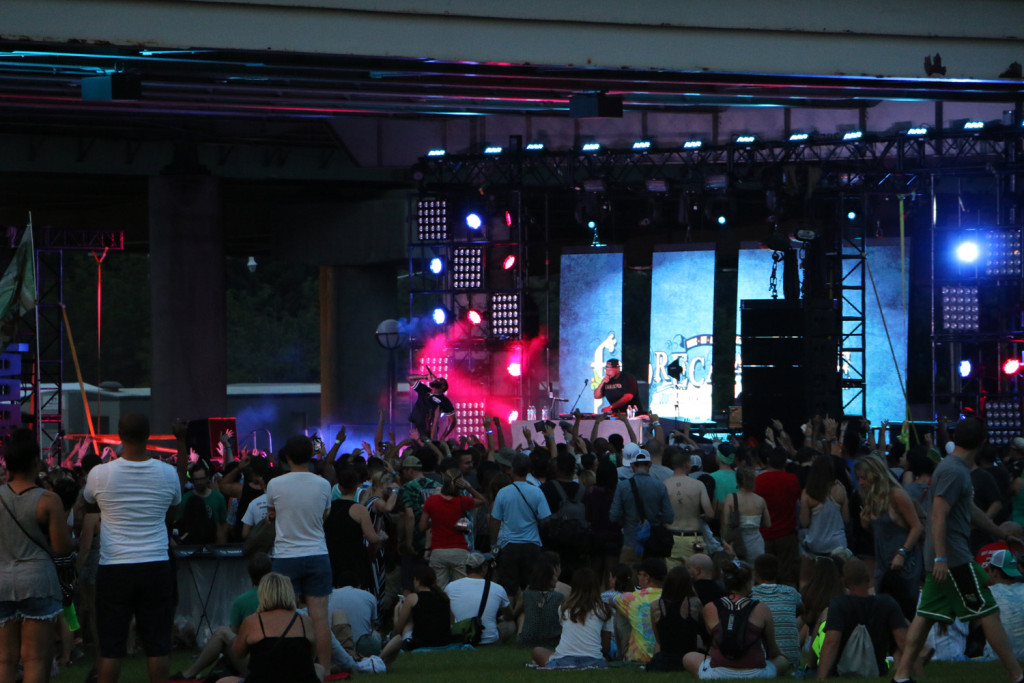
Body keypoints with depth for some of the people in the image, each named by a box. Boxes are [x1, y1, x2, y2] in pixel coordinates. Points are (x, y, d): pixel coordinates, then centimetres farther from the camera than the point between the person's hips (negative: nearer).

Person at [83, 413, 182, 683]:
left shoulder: (100, 474, -6)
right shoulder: (168, 473, -2)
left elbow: (88, 507, 14)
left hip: (113, 569, -1)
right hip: (156, 567, 1)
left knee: (110, 645, 3)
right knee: (157, 643, 5)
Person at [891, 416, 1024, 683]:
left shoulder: (955, 468, 16)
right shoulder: (954, 472, -16)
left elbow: (972, 511, 26)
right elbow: (938, 516, -22)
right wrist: (941, 558, -27)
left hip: (943, 559, 10)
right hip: (954, 558, -10)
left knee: (926, 615, 9)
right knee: (989, 613, -4)